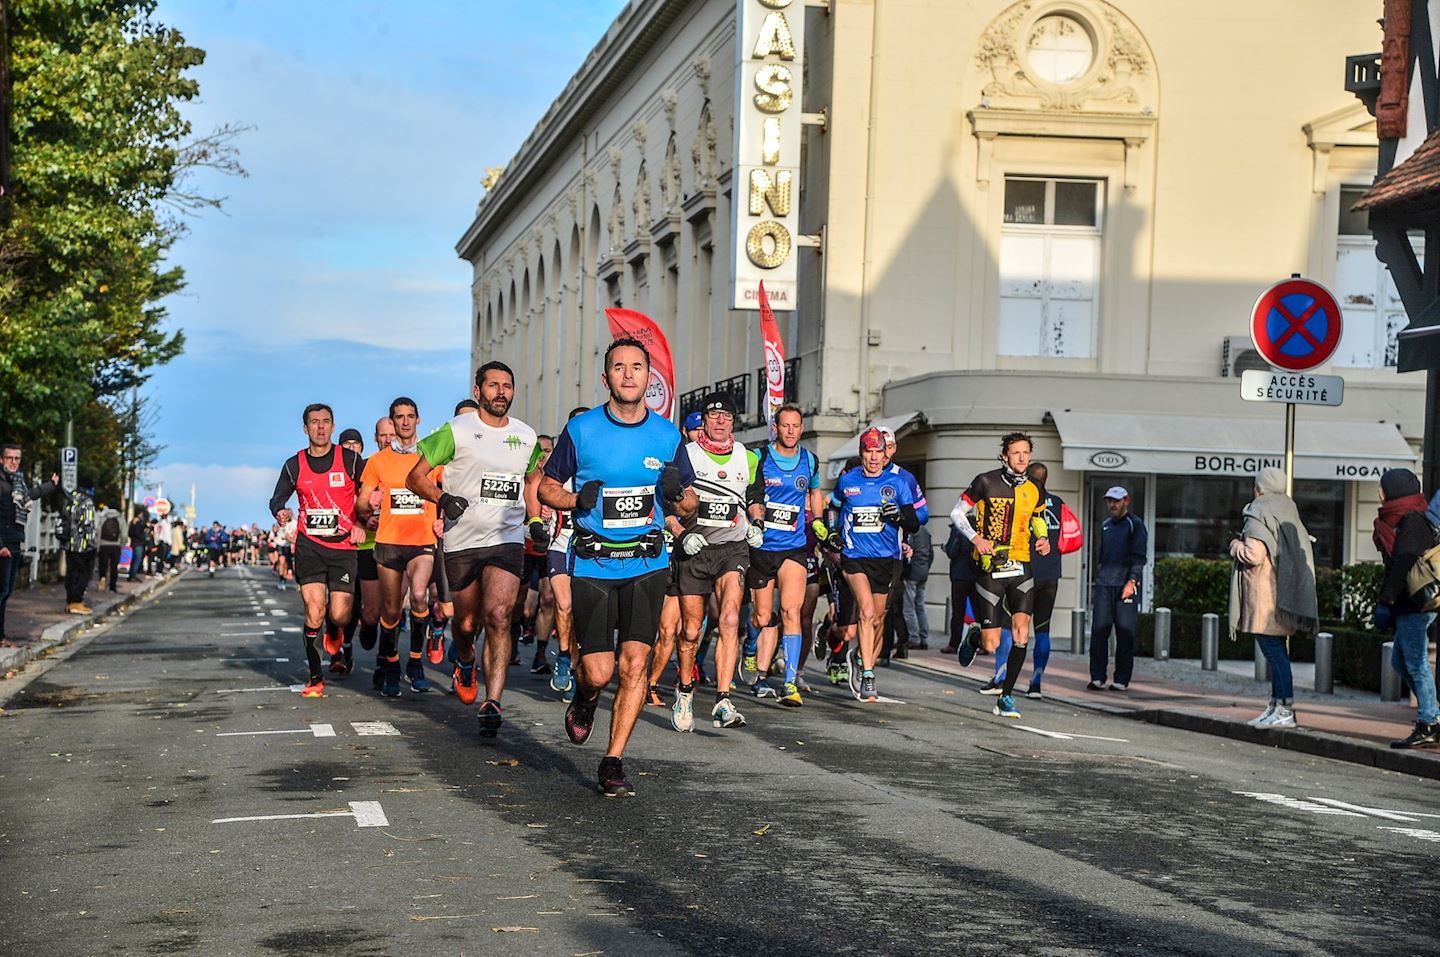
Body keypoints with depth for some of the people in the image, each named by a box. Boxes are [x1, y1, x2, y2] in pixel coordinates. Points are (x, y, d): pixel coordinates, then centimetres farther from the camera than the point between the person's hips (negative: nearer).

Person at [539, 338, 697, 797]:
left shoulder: (667, 436, 3)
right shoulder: (581, 429, -2)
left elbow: (688, 505, 12)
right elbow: (547, 487, 8)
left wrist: (678, 494, -12)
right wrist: (576, 500, -13)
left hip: (646, 564, 1)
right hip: (591, 564, -1)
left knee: (635, 664, -9)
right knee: (598, 672, -6)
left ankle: (613, 762, 3)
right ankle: (584, 699, 31)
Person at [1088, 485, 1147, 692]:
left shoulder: (1135, 525, 1)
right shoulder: (1105, 525, 20)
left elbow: (1139, 557, -6)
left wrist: (1132, 582, -16)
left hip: (1126, 586, -5)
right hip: (1103, 585, 5)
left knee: (1125, 633, -2)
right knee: (1099, 631, -2)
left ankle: (1121, 680, 2)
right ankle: (1097, 678, 1)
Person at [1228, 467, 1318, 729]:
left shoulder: (1259, 515, -12)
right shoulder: (1289, 513, 16)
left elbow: (1253, 554, -22)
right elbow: (1303, 549, 20)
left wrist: (1236, 546, -2)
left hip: (1265, 597, -9)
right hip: (1284, 594, 9)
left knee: (1274, 652, -10)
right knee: (1276, 652, 13)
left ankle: (1285, 710, -13)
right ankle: (1276, 705, 16)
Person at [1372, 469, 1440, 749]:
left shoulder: (1412, 521, -14)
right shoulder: (1402, 519, 17)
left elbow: (1402, 565, -21)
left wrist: (1385, 602, -21)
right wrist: (1386, 603, 17)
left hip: (1415, 605, -10)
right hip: (1408, 606, 10)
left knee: (1416, 664, -6)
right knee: (1400, 662, 14)